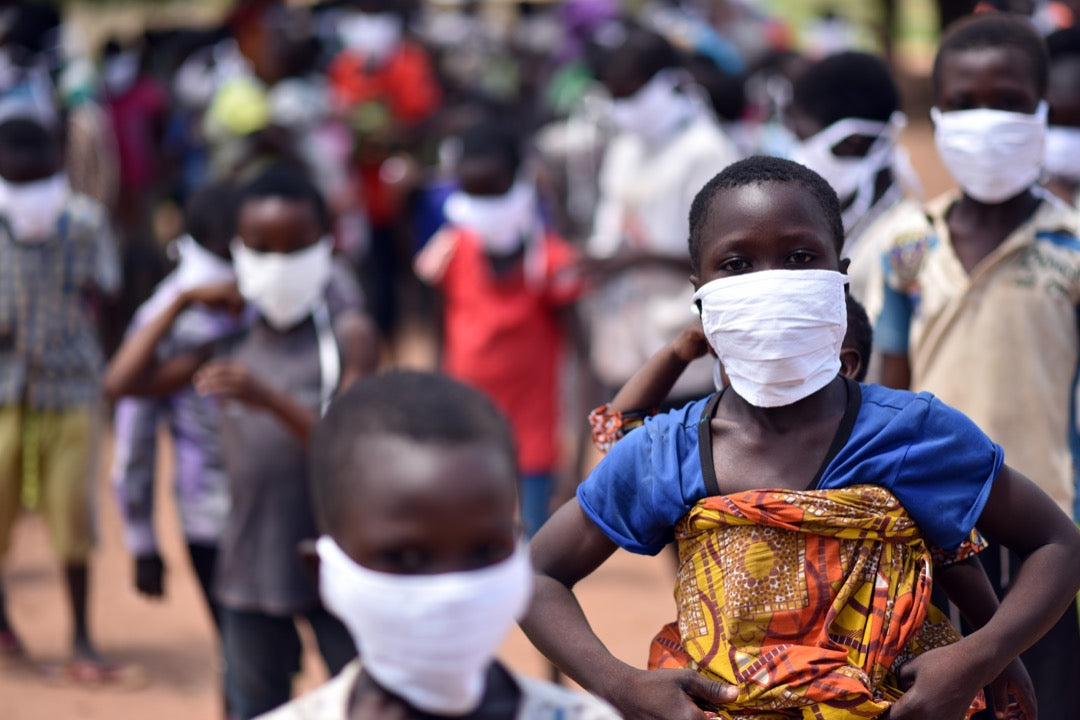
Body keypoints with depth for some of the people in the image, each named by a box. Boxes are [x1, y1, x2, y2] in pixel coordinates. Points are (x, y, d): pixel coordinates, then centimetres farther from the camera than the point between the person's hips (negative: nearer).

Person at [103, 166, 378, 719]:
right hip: (249, 567, 4)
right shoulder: (234, 338, 6)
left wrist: (269, 399, -32)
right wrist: (183, 303, 2)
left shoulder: (347, 334, -8)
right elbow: (123, 381, 4)